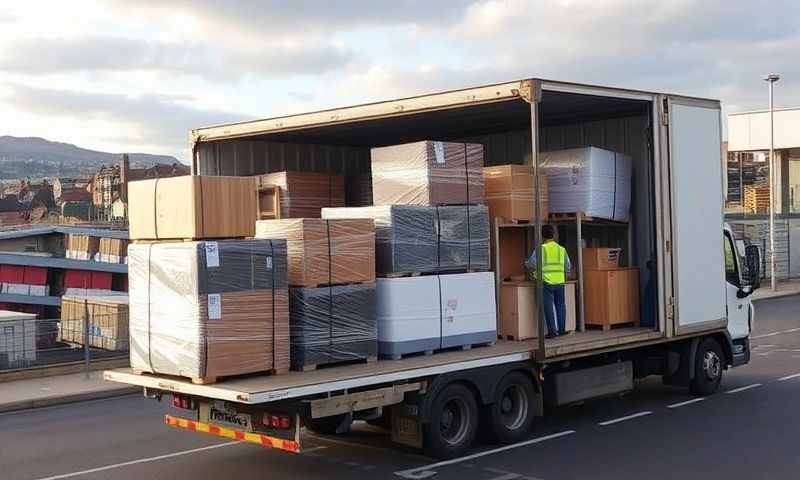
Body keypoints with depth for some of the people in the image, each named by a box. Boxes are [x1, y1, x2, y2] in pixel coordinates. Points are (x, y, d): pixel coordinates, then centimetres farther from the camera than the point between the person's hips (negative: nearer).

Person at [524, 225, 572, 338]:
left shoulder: (541, 249, -6)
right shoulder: (562, 249, 8)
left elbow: (531, 264, -7)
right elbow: (568, 267, 12)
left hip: (546, 282, -4)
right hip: (560, 282, 4)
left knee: (548, 306, 0)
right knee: (560, 305, 15)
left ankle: (552, 331, 0)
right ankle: (562, 329, 18)